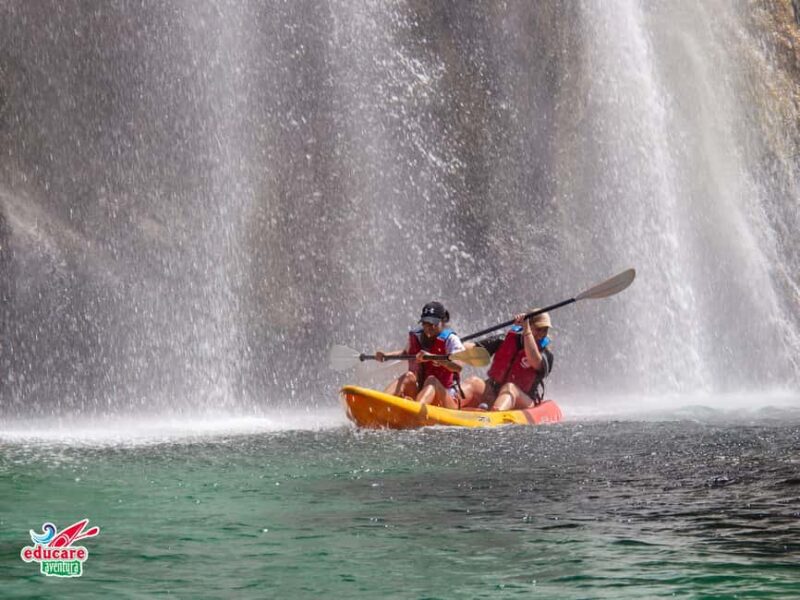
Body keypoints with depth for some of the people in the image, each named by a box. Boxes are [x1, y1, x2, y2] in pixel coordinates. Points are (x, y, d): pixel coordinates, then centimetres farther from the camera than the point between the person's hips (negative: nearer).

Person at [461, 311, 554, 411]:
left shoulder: (546, 355, -4)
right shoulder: (507, 340, 5)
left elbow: (535, 361, -28)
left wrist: (526, 330, -30)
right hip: (492, 394, 3)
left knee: (509, 388, -34)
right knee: (474, 382, -24)